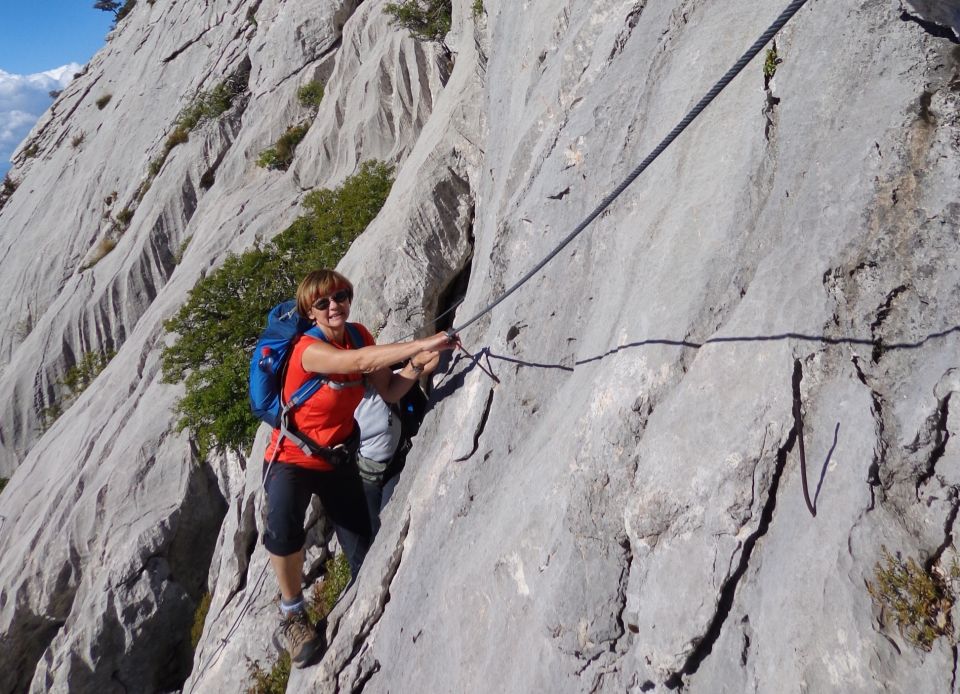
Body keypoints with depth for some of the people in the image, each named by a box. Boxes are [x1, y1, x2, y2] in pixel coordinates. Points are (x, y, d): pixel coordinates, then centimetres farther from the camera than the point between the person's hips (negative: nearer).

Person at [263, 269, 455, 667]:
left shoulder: (358, 335, -5)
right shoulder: (308, 349, -25)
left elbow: (388, 391, -8)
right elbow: (361, 361, -44)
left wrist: (418, 362, -23)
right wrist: (420, 343, -48)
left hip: (338, 459, 4)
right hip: (292, 458, -4)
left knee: (363, 554, 1)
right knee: (284, 528, -26)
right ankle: (292, 613, 2)